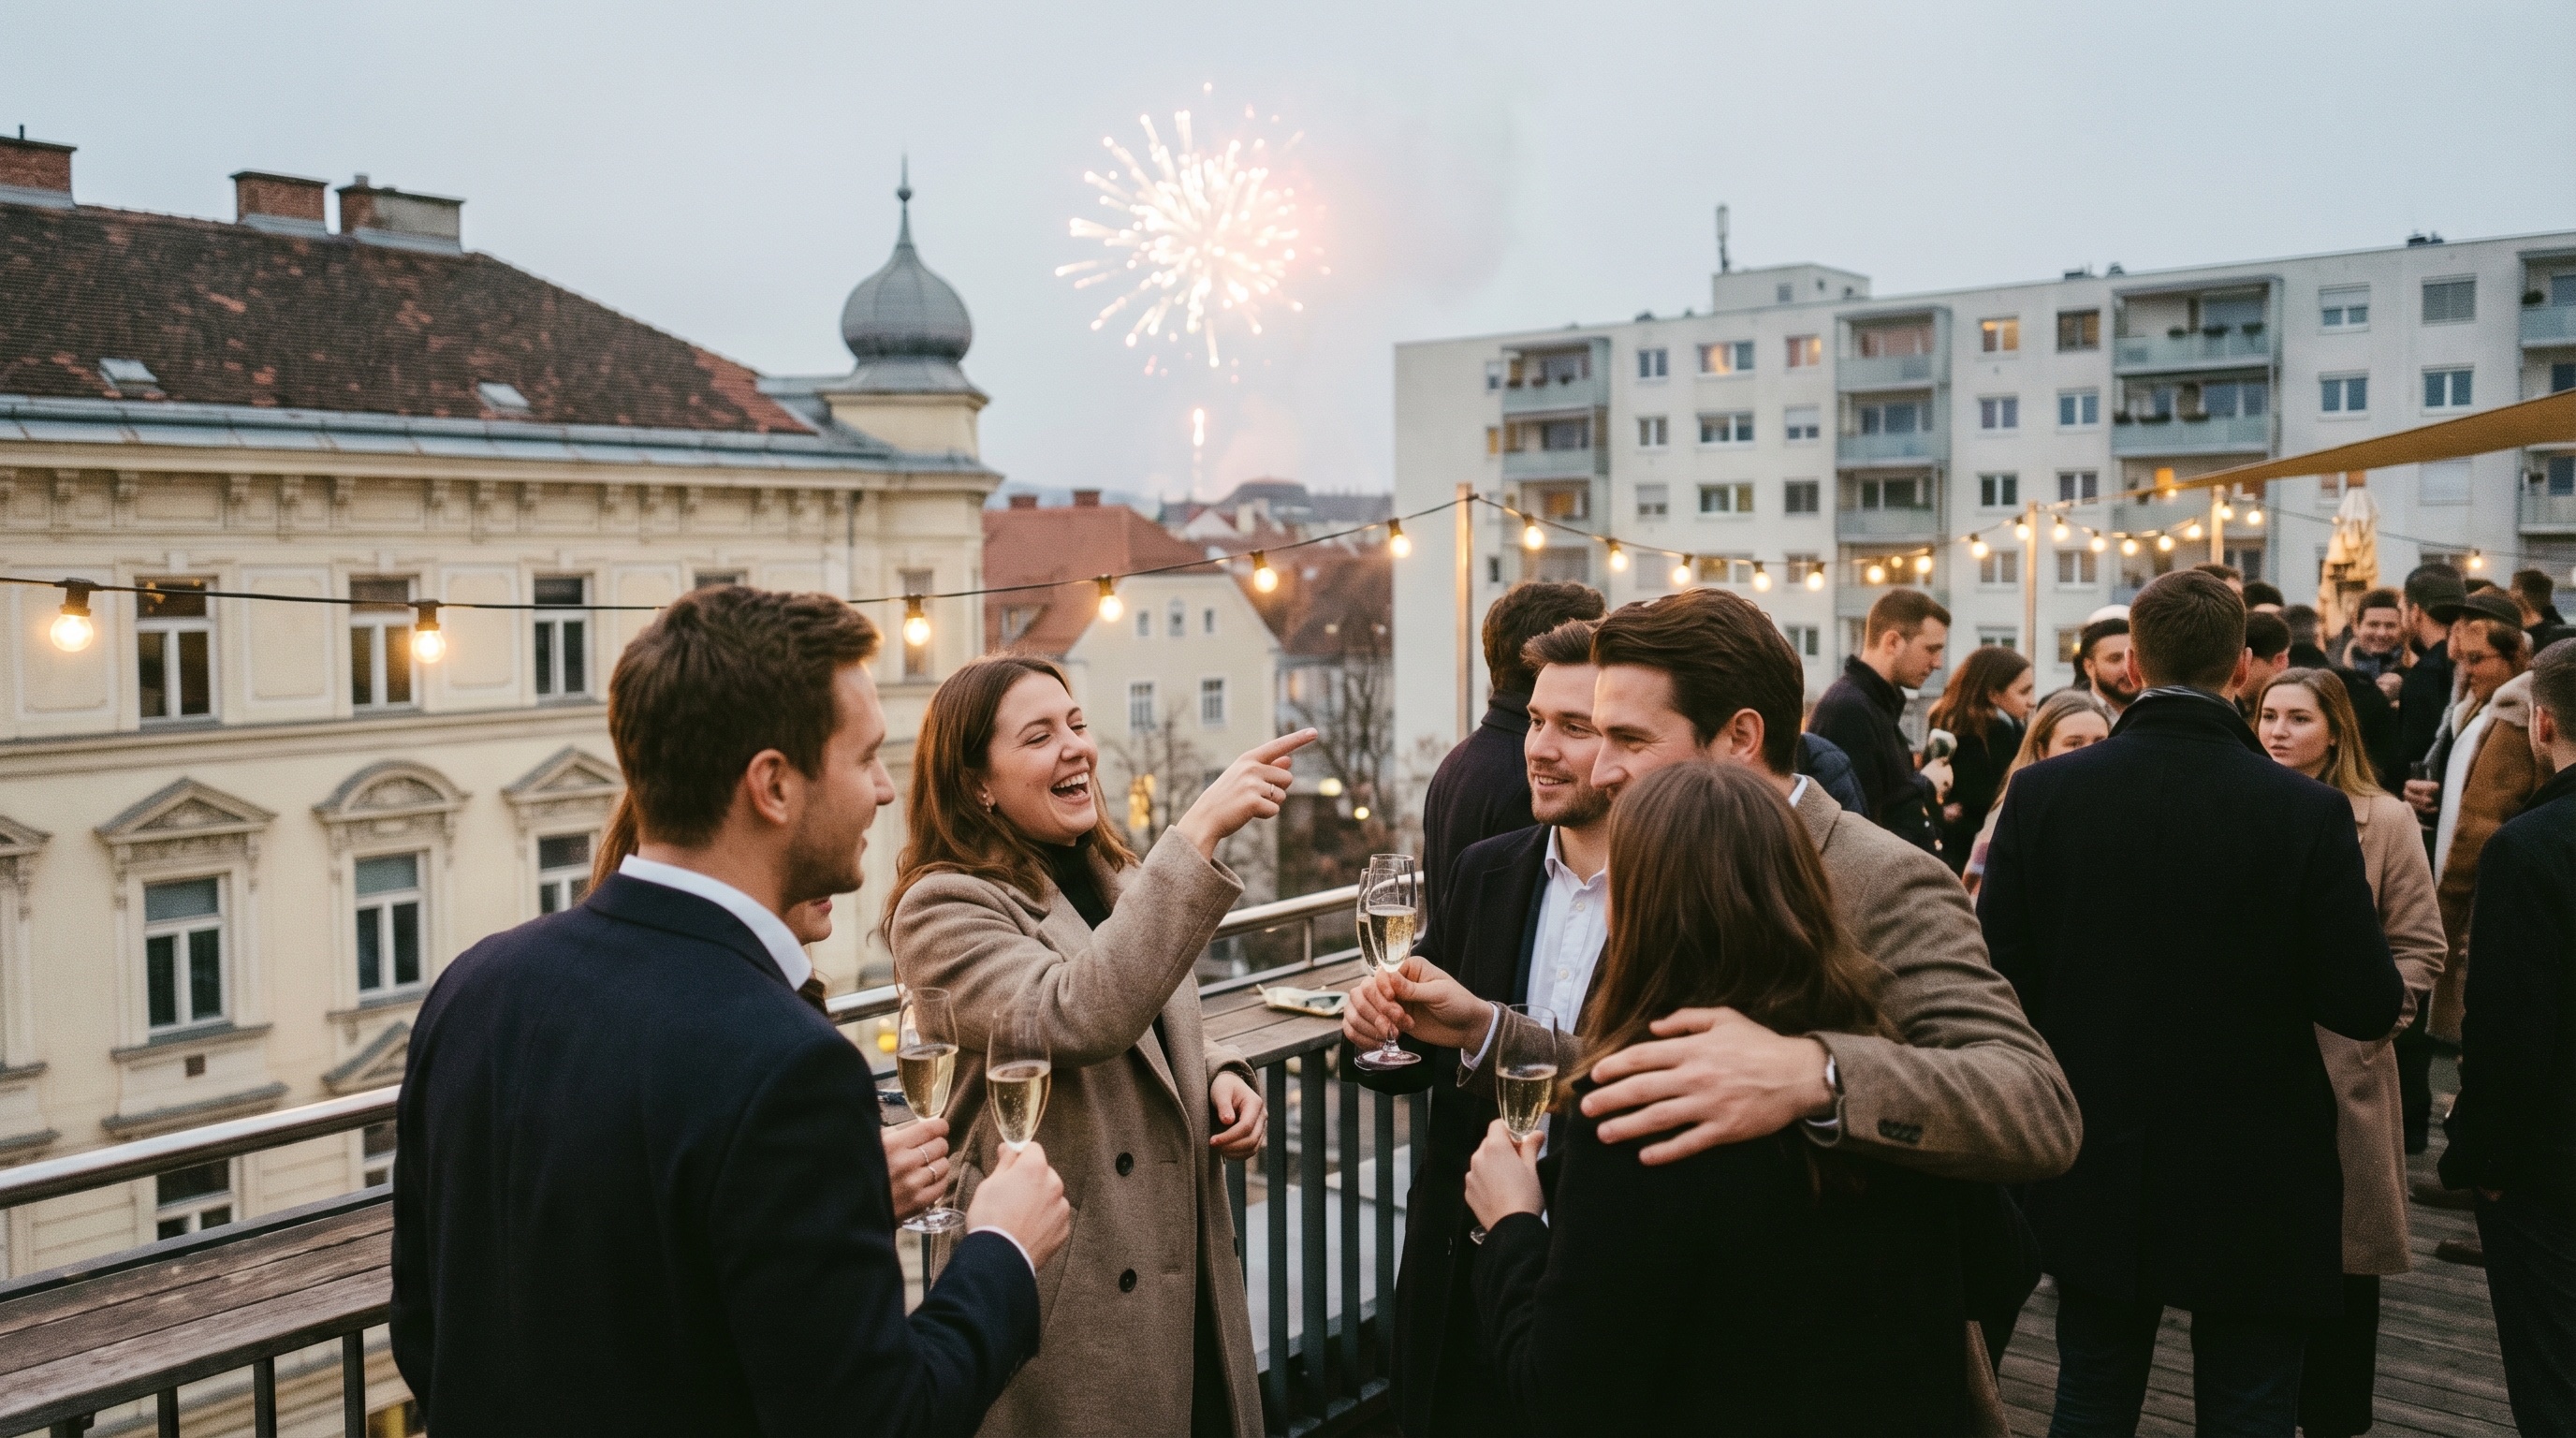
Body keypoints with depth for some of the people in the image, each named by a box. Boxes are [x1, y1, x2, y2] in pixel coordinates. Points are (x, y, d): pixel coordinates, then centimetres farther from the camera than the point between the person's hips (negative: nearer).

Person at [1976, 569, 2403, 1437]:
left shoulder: (2042, 793, -10)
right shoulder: (2308, 813, -15)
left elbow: (1999, 979, -8)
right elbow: (2367, 1008, -12)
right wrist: (2351, 909, 7)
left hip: (2095, 1172, 2)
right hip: (2252, 1186, -2)